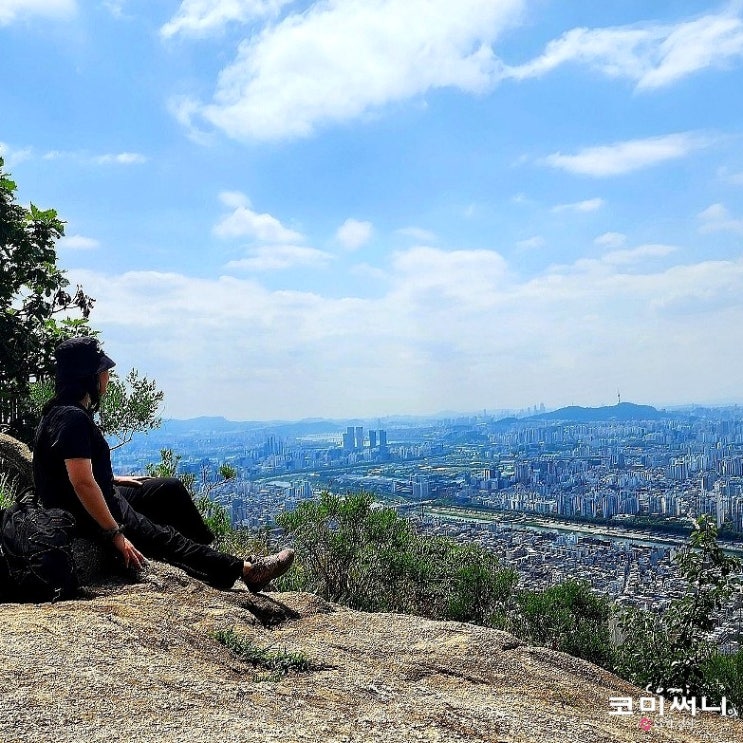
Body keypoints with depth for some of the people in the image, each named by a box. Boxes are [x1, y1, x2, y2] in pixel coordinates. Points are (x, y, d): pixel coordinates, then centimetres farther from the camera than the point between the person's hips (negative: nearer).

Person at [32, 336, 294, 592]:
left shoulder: (67, 411, 6)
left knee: (171, 489, 16)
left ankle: (210, 552, 27)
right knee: (164, 539, -7)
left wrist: (114, 479, 21)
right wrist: (116, 535, -29)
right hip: (88, 519, -11)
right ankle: (246, 570, 1)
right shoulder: (72, 419, -27)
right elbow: (82, 484, -31)